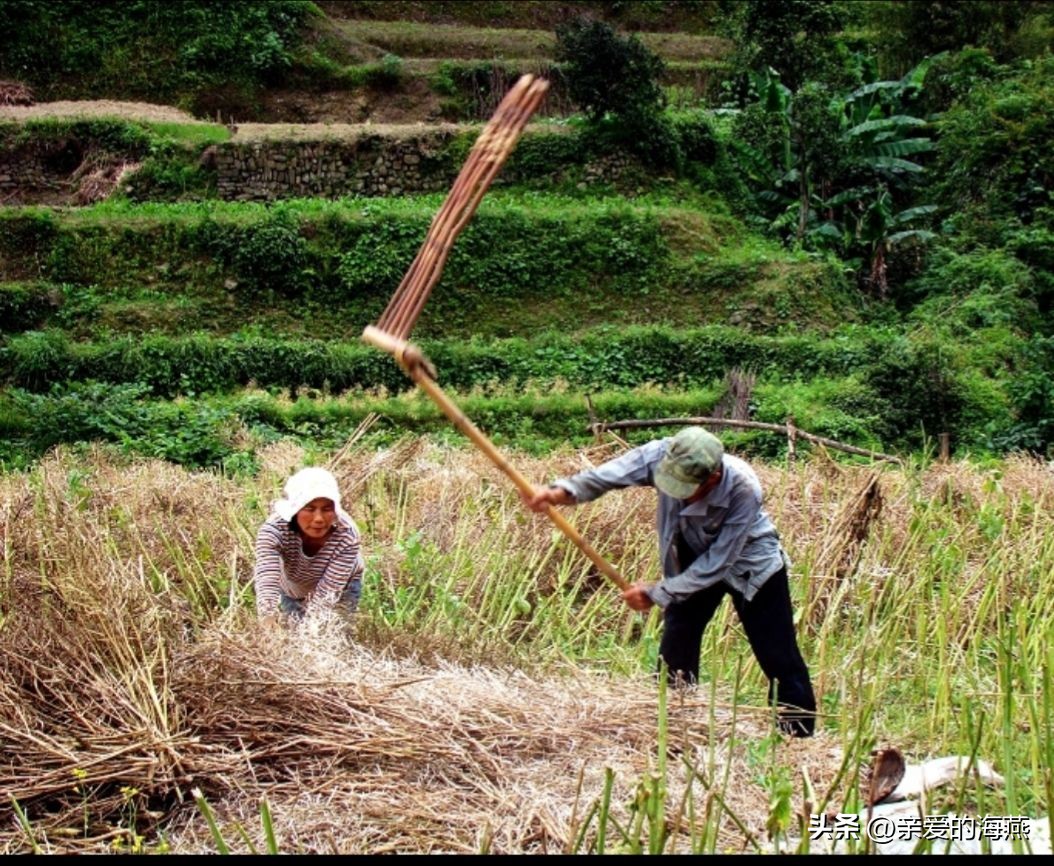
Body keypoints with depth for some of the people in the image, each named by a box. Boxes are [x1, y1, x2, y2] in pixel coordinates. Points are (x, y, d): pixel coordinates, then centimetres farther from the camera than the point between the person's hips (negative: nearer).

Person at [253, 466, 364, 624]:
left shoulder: (346, 536, -38)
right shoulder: (274, 530, -38)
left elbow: (327, 593, -37)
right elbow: (267, 576, -54)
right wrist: (267, 609, -74)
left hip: (342, 585, 0)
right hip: (290, 588, 1)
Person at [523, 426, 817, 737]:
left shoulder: (743, 490, -38)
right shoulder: (661, 456, -30)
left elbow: (718, 562, -31)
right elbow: (609, 474, -39)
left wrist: (658, 594, -27)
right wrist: (562, 492, -58)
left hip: (750, 563, -3)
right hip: (694, 558, 4)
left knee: (779, 658, 0)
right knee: (675, 652, 2)